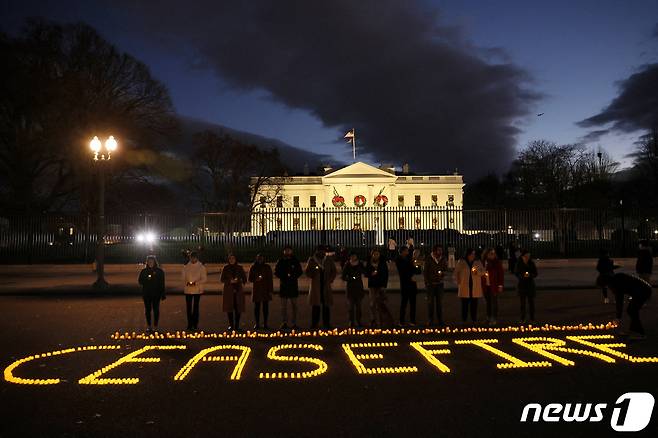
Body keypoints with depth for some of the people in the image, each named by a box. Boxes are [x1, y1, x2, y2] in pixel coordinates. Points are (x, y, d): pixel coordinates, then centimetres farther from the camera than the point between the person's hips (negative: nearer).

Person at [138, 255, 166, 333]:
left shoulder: (159, 271, 1)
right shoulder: (144, 271, 6)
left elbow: (162, 284, 0)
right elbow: (139, 281, 6)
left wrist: (163, 295, -3)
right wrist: (146, 279, -14)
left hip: (156, 294, -2)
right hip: (146, 294, 2)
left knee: (156, 309, 0)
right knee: (147, 310, 6)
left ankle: (155, 326, 9)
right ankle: (149, 326, 15)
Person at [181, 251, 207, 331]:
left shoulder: (201, 267, 0)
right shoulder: (186, 267, 6)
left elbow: (204, 279, -3)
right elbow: (183, 278, 7)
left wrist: (196, 283, -17)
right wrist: (187, 283, -14)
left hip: (197, 290, -2)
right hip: (188, 290, 2)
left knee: (195, 307, 2)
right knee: (188, 307, 2)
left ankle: (195, 324, 8)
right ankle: (189, 324, 9)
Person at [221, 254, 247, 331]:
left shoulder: (239, 268, 8)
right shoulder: (226, 268, 6)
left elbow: (244, 279, 10)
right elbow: (222, 279, 5)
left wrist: (239, 280, -10)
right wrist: (230, 281, -11)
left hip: (238, 290, 1)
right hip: (228, 290, 0)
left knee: (238, 308, -2)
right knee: (229, 308, -3)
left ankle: (237, 325, 6)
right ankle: (231, 325, 6)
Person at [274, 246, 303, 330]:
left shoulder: (295, 261, 3)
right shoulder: (280, 261, 5)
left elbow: (299, 272, 4)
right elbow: (276, 272, 4)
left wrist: (293, 276, -14)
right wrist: (284, 277, -13)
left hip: (293, 285, 0)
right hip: (283, 285, 0)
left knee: (294, 305, 2)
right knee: (284, 305, 3)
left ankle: (294, 323, 8)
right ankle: (284, 323, 8)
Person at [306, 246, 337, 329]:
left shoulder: (329, 260, 8)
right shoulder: (312, 260, 4)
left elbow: (334, 271, 14)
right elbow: (307, 272, 5)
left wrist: (330, 280, 0)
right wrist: (314, 272, -16)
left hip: (326, 286, 2)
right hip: (315, 285, -1)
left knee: (326, 305, 1)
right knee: (315, 305, -2)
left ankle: (326, 324, 8)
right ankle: (314, 324, 4)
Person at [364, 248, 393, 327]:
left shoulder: (383, 263, 1)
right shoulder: (369, 263, 4)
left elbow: (386, 275, 0)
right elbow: (366, 274, 6)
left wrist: (384, 285, -7)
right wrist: (371, 274, -14)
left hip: (381, 285, -2)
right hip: (372, 286, 2)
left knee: (382, 303, -6)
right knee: (373, 304, 5)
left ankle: (385, 321, 4)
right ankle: (374, 322, 13)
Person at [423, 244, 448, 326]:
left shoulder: (443, 259, 5)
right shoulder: (429, 259, -3)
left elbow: (446, 270, 11)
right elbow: (425, 272, 0)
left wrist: (442, 273, -13)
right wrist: (426, 283, -5)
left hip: (440, 283, 3)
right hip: (430, 283, -2)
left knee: (440, 302, 5)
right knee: (430, 302, 1)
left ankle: (440, 320, 13)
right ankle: (430, 320, 7)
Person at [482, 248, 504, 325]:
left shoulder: (497, 262, -3)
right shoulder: (483, 262, 5)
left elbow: (501, 274, -4)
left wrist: (500, 285, -9)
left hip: (494, 286, -3)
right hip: (485, 286, 3)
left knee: (494, 302, -3)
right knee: (488, 302, 12)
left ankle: (494, 319, 3)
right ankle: (488, 318, 23)